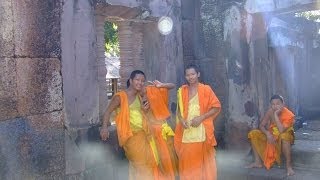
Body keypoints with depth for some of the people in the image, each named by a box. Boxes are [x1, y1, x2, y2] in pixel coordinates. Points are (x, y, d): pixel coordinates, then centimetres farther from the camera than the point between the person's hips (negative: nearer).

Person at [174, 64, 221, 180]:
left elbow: (217, 107, -3)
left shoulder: (206, 89, -2)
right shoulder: (182, 91, 9)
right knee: (187, 158, 4)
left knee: (202, 159, 0)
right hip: (186, 131, 3)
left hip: (201, 130, -3)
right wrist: (181, 119, -4)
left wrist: (201, 117, -11)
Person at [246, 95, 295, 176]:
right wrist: (268, 133, -27)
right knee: (253, 133, -11)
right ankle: (258, 162, -6)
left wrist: (276, 115, -36)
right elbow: (261, 126, -8)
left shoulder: (289, 115, -24)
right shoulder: (270, 111, -10)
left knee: (284, 136, -41)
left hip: (285, 137, -5)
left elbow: (281, 131, -36)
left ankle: (289, 165, -28)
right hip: (271, 136, 5)